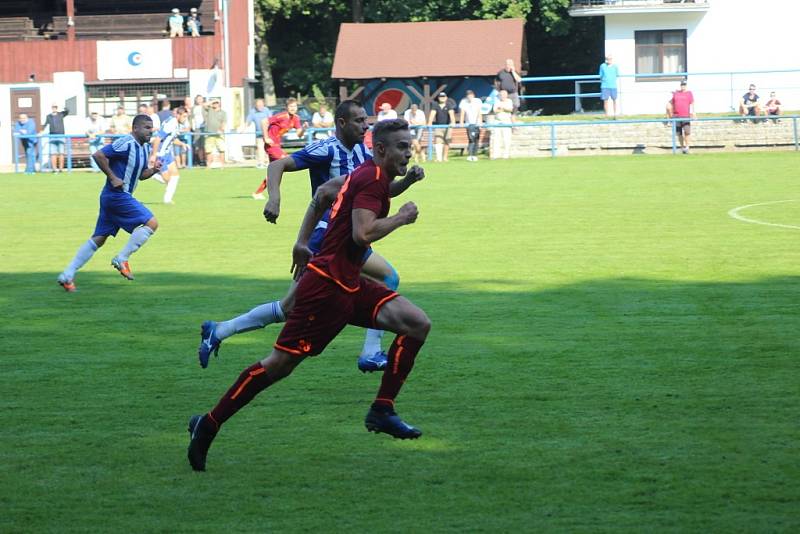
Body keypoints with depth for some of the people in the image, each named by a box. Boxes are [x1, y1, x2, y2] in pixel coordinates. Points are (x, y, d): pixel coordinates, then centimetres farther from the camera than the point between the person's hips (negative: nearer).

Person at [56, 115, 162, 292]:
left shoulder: (145, 148, 14)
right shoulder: (126, 144, -16)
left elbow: (140, 174, 24)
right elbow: (98, 155, -21)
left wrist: (153, 170, 4)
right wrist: (112, 177, -20)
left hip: (112, 197, 10)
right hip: (117, 195, -10)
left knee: (99, 239, 9)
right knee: (151, 223, -10)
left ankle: (68, 275, 9)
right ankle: (122, 259, -6)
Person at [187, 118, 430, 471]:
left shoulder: (364, 176, 16)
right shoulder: (372, 179, -14)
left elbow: (323, 194, 29)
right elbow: (362, 233, -26)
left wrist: (302, 243, 31)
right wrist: (401, 218, -12)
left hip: (349, 285, 10)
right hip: (327, 285, -10)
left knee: (417, 324, -2)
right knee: (280, 363, -7)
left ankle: (382, 410, 0)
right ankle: (209, 424, 2)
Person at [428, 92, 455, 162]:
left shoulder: (448, 105, -3)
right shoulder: (435, 105, 0)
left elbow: (451, 114, -17)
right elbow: (432, 114, -11)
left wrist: (453, 122, -33)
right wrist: (429, 123, -26)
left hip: (447, 126, 0)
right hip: (438, 126, 0)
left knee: (446, 142, 4)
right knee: (438, 141, -13)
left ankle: (445, 157, 15)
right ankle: (438, 158, -20)